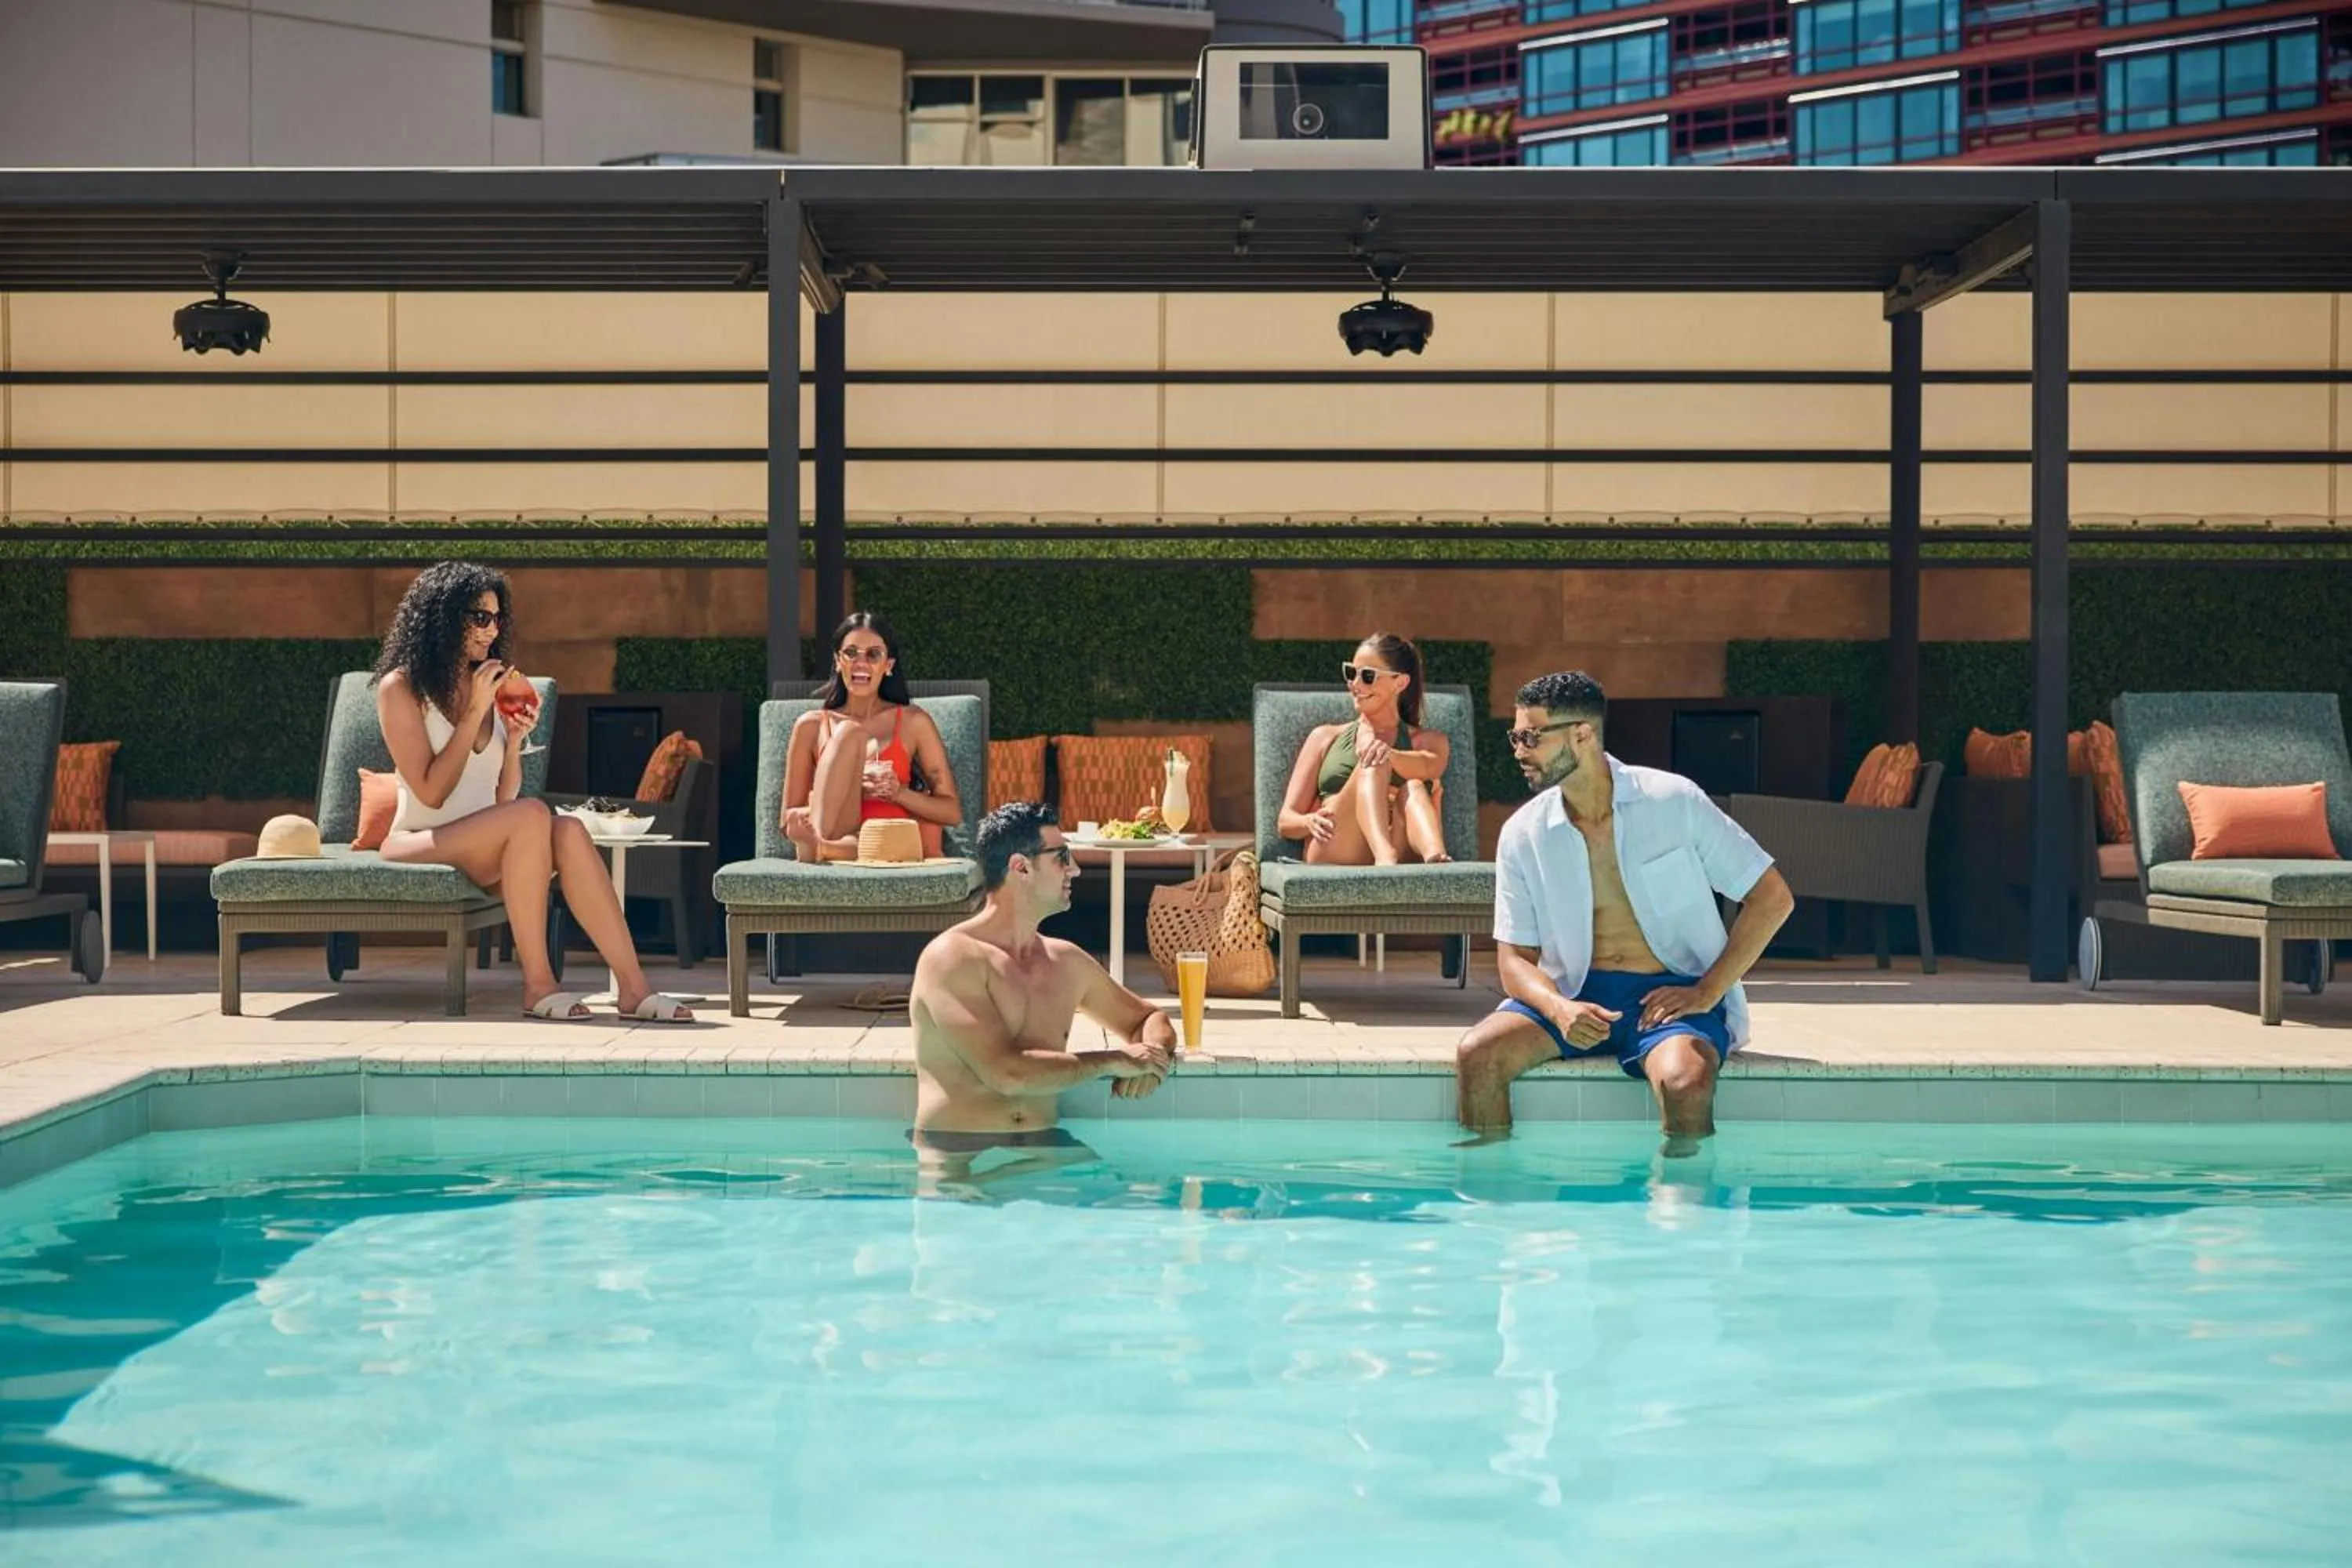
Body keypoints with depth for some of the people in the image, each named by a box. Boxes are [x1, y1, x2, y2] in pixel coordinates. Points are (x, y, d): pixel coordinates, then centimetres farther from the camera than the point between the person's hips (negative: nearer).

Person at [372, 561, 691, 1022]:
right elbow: (431, 792, -12)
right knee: (532, 814, -32)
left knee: (568, 830, -27)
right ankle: (537, 986, -30)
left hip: (481, 853, 5)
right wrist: (475, 713, -11)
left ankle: (632, 988, -34)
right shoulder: (400, 688, -2)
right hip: (419, 844, -5)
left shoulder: (490, 686, 15)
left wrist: (515, 738, -2)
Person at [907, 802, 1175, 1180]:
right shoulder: (951, 958, -8)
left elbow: (1150, 1019, 29)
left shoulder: (1067, 961, 14)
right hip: (957, 1158, -6)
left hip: (1045, 1150, 6)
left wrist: (1152, 1055, 4)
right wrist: (1114, 1061, -9)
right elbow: (1007, 1073, -19)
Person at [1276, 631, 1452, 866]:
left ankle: (1437, 860, -59)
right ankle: (1386, 859, -55)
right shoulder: (1326, 738, 26)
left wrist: (1390, 754, -28)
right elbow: (1286, 821, 17)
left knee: (1414, 787, -29)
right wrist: (1310, 822, -10)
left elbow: (1429, 767, -4)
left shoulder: (1428, 741, 24)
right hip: (1332, 859, 0)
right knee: (1373, 766, -25)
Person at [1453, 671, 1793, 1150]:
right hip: (1575, 993, 3)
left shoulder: (1674, 801, -5)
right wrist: (1558, 1009, -18)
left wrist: (1706, 993, -10)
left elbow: (1772, 898, -2)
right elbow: (1515, 958, 5)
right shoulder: (1522, 834, 3)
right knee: (1476, 1053, -24)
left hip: (1671, 993, -3)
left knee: (1686, 1080, -36)